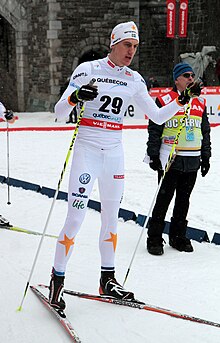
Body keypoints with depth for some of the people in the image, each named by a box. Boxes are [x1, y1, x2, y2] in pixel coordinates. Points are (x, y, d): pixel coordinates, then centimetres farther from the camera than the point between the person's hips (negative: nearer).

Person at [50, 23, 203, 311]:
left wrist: (181, 102, -1)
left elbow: (157, 116, 13)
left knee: (111, 218, 12)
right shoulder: (88, 69, -6)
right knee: (75, 219, -9)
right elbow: (59, 112, -9)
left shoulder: (134, 80, 8)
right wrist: (74, 97, -29)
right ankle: (57, 280, 6)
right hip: (87, 150, -5)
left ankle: (108, 279, 26)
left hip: (114, 154, 5)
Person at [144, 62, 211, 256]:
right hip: (170, 160, -5)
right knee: (164, 199, -2)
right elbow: (154, 130, -5)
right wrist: (154, 156, -9)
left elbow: (205, 132, 18)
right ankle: (154, 239, 7)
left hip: (193, 161, 5)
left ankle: (178, 237, 23)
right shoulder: (165, 101, -4)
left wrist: (206, 157, 15)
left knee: (184, 200, 12)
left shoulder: (200, 103, 13)